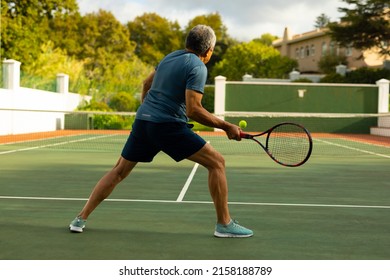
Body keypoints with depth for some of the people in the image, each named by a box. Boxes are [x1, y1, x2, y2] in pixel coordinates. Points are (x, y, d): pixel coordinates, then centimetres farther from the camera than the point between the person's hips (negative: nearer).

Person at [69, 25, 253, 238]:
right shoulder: (197, 67, -8)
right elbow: (193, 110, -18)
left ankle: (80, 219, 19)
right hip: (169, 125, -8)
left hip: (142, 121, 8)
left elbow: (146, 84, 30)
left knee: (119, 171, 19)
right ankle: (224, 224, -1)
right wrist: (226, 127, -12)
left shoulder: (171, 57, 17)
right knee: (217, 162, 0)